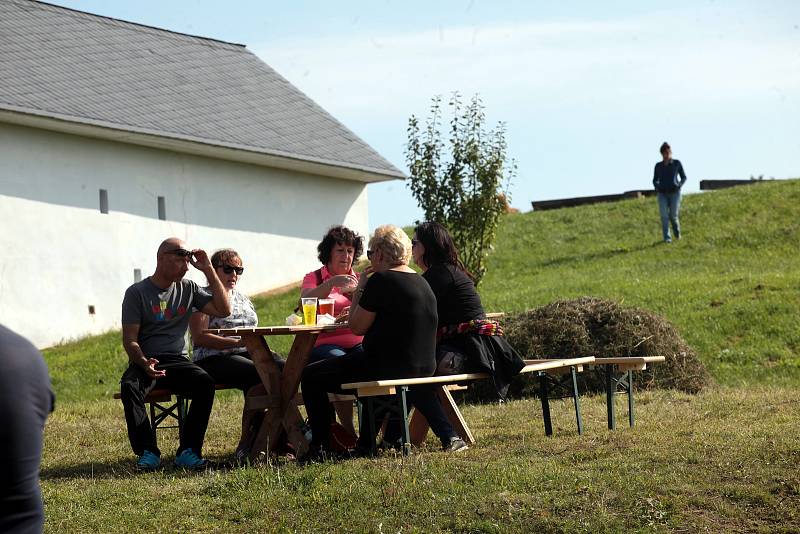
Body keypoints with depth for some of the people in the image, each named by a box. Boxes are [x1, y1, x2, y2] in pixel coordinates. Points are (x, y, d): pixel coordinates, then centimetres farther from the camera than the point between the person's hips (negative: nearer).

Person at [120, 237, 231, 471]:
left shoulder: (188, 289, 13)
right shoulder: (137, 293, 2)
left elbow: (223, 310, 4)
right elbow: (130, 341, -4)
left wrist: (209, 270, 1)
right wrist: (144, 363, -25)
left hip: (177, 362, 2)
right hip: (144, 362, -2)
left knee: (205, 382, -29)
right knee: (129, 386, -35)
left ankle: (188, 451, -28)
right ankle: (148, 452, -27)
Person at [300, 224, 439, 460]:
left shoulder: (381, 280, -15)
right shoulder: (422, 282, 12)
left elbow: (357, 327, -10)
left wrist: (359, 290, 2)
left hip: (389, 367, -9)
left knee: (311, 376, 5)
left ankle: (319, 447, 4)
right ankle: (366, 443, 41)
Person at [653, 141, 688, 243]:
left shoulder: (677, 163, 3)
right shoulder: (658, 166, 8)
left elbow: (684, 177, 11)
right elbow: (655, 180, 18)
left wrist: (679, 185, -9)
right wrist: (657, 187, -4)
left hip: (674, 193, -1)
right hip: (662, 194, 1)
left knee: (673, 216, -6)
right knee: (664, 216, -12)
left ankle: (677, 231, 25)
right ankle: (667, 238, -11)